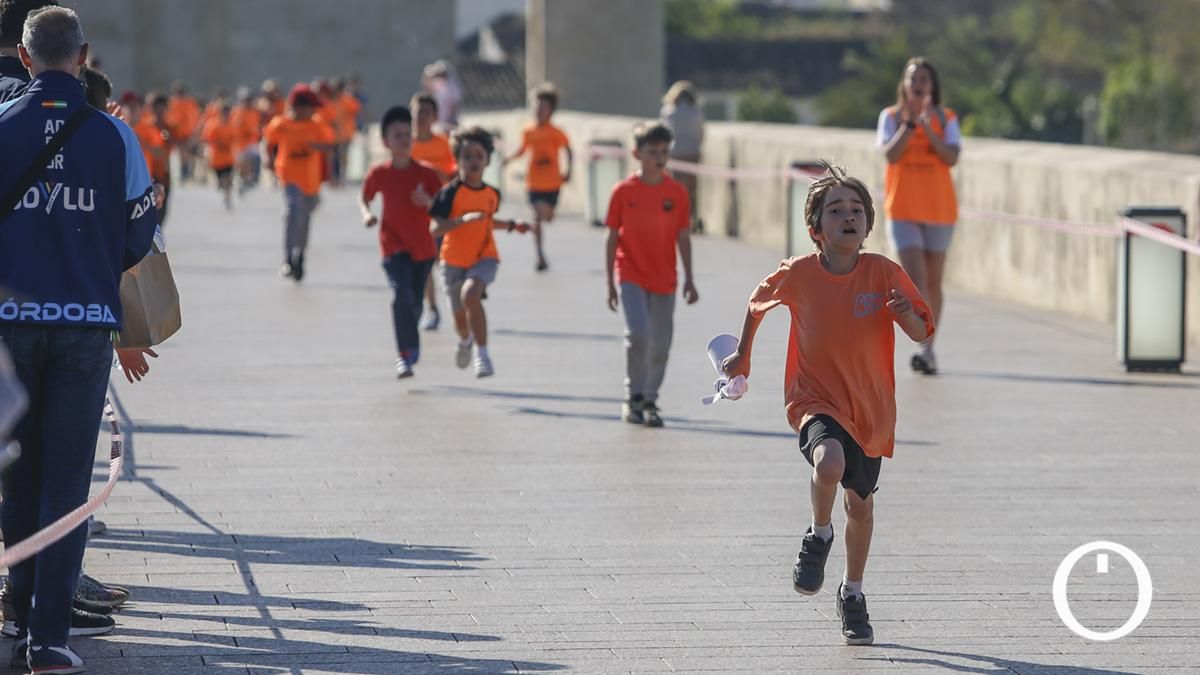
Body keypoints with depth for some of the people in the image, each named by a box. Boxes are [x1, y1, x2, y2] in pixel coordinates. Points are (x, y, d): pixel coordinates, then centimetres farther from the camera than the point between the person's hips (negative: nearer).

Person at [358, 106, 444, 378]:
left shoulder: (426, 173, -5)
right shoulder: (379, 174, -4)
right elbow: (364, 198, 12)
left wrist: (427, 202, -23)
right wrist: (367, 214, -8)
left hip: (423, 248, 2)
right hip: (394, 246, -2)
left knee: (415, 302, 11)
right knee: (402, 297, -21)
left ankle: (410, 348, 37)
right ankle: (405, 355, -18)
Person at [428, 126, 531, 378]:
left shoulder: (492, 194, 2)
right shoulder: (450, 192, -13)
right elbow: (435, 229, -22)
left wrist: (512, 225, 13)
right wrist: (463, 219, -34)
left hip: (484, 257, 1)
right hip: (454, 261, -1)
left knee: (470, 294, -30)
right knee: (460, 316, 13)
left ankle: (482, 353, -24)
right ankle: (465, 340, 52)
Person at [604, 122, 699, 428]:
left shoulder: (677, 191, 1)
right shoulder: (623, 191, -4)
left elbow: (683, 237, 6)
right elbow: (612, 238, 0)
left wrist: (689, 279, 3)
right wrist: (610, 284, 0)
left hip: (664, 279, 3)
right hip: (632, 276, -3)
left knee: (660, 344, 4)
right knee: (638, 333, -17)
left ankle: (650, 400, 19)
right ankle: (633, 397, -1)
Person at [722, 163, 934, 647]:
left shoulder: (884, 274, -10)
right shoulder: (797, 275, -10)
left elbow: (922, 334, -7)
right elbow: (757, 304, 10)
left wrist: (907, 314, -28)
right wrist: (742, 355, 19)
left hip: (871, 409, 2)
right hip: (816, 399, -2)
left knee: (860, 502, 14)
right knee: (829, 462, -33)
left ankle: (853, 593, 37)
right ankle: (819, 536, -3)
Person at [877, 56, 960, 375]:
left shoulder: (946, 119, 3)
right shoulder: (891, 116, 2)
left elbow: (951, 157, -10)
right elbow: (890, 154, -11)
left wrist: (929, 129, -21)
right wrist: (910, 122, -18)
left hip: (938, 209, 2)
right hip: (902, 209, -2)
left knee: (933, 282, 9)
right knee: (915, 278, -15)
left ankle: (928, 350, 19)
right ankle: (923, 348, -22)